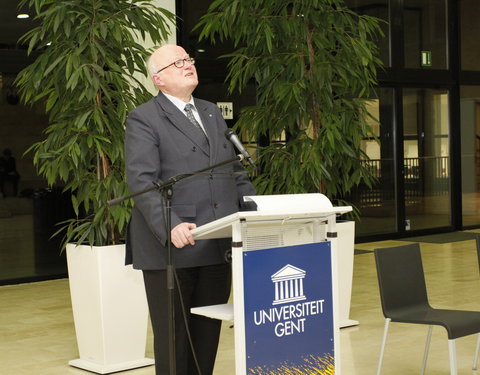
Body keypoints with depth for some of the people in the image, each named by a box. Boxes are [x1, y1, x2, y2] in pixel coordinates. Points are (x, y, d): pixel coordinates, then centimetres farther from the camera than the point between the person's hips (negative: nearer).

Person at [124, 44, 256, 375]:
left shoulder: (213, 113, 18)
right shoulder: (143, 120, -3)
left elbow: (237, 173, 20)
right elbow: (141, 181, -14)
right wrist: (169, 227, -27)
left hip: (218, 246, 6)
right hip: (172, 247, -6)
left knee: (208, 335, 10)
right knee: (173, 336, 3)